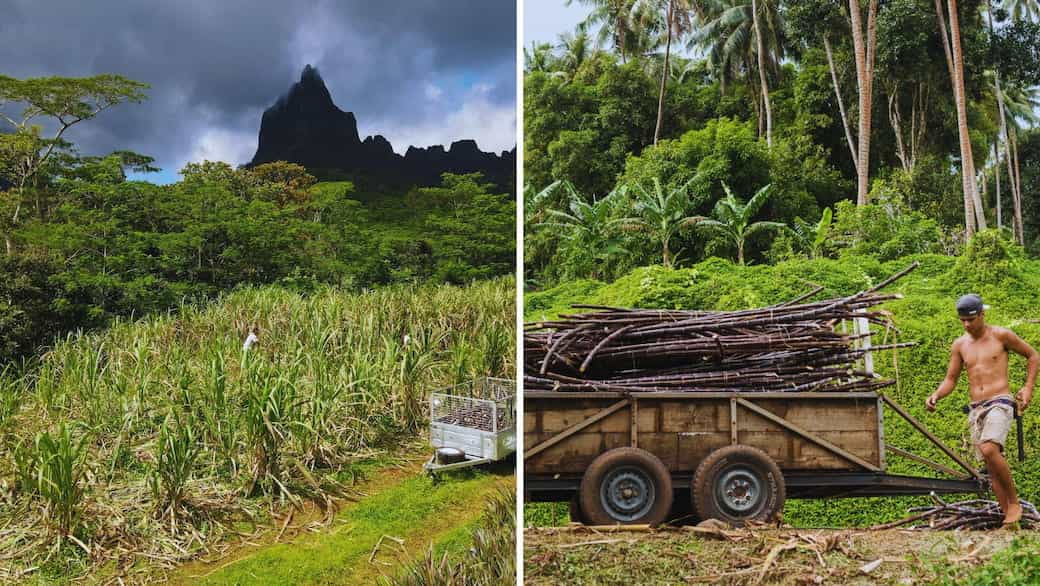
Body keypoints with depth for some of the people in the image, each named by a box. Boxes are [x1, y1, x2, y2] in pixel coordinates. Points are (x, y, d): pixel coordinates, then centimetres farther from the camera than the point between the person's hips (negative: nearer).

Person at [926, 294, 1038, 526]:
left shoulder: (1001, 335, 0)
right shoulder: (960, 345, 11)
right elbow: (950, 380, 13)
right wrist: (936, 395, -8)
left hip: (1000, 403, -5)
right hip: (976, 410, 5)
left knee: (989, 450, -28)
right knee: (992, 466, 3)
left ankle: (1014, 502, -12)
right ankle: (1008, 517, 8)